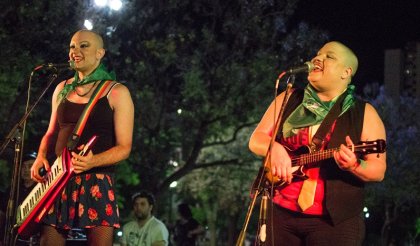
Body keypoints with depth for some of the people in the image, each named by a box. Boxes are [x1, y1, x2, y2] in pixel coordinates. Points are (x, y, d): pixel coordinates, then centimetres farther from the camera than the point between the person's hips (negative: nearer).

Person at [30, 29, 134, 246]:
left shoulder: (116, 93, -2)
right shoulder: (62, 89, 15)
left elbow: (124, 147, -5)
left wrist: (93, 161, -23)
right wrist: (41, 157, 2)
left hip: (97, 181, -4)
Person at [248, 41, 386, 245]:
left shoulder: (364, 114, 2)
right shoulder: (288, 100, 11)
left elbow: (378, 170, -2)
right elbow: (256, 140, 8)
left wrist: (354, 166, -23)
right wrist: (274, 148, -14)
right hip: (281, 213, 3)